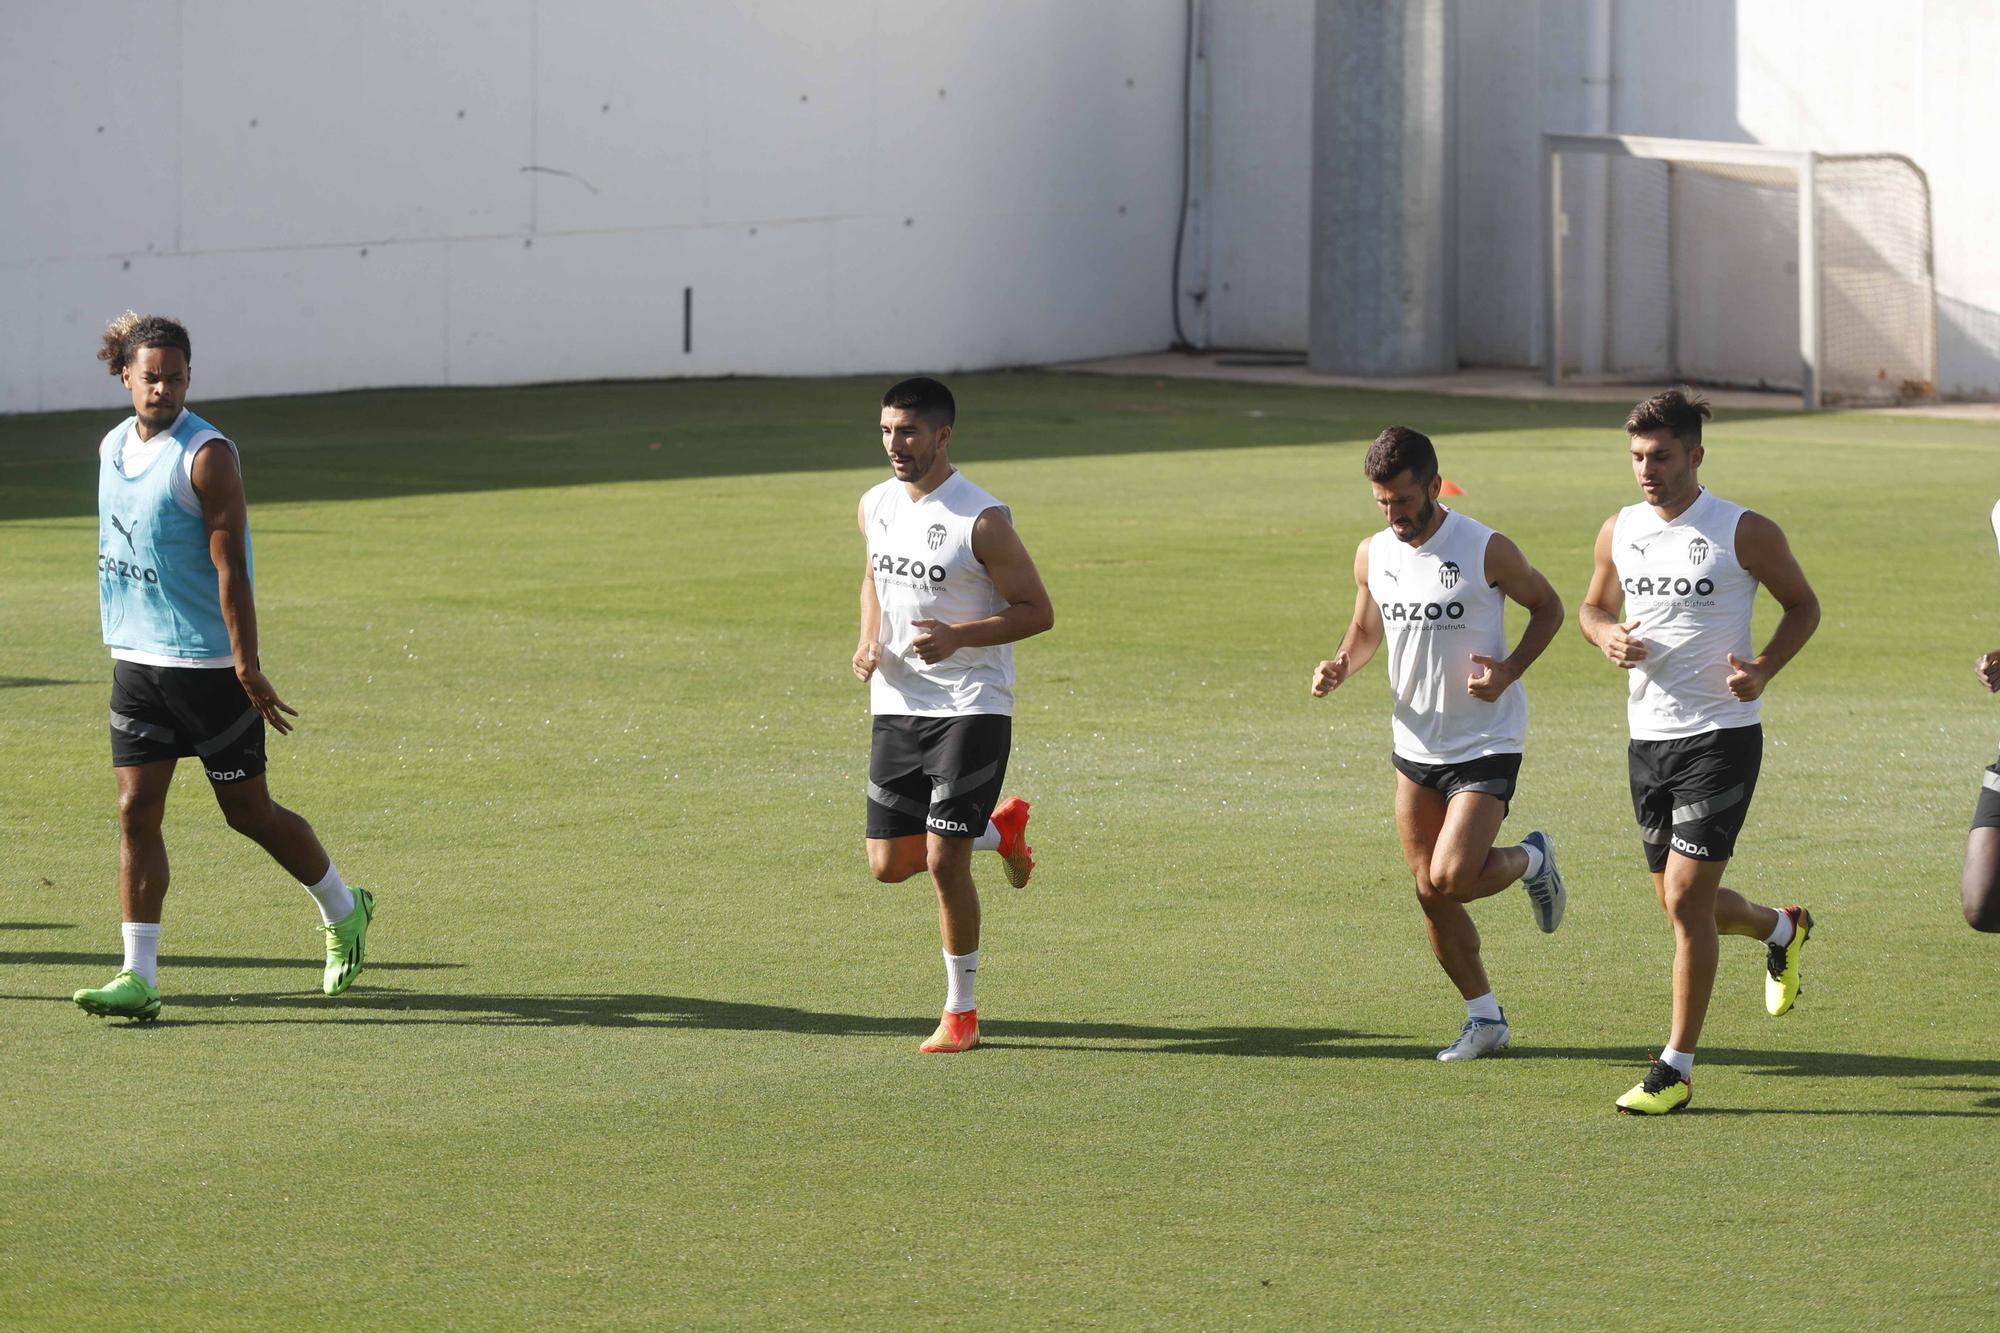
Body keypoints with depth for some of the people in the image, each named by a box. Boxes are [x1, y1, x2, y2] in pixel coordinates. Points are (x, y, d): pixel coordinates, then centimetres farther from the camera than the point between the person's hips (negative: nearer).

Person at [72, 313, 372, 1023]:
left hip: (210, 664, -6)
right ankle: (139, 977, -4)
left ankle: (344, 911, 28)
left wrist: (246, 667, -19)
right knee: (136, 810, -3)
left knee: (249, 811, 5)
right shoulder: (113, 447, 8)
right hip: (136, 659, 6)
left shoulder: (206, 455, -13)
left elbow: (230, 567, -16)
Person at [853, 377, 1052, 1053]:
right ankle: (1000, 828, 35)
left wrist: (958, 636, -23)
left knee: (944, 862, -11)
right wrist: (870, 638, 4)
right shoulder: (875, 507, 5)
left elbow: (1037, 610, -10)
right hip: (896, 705, 7)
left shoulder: (981, 520, -15)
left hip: (970, 707, -6)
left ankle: (962, 1011, 5)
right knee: (889, 865, 7)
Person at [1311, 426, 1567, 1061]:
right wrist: (1340, 666, -5)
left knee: (1451, 878, -19)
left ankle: (1531, 859, 14)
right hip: (1414, 744, 5)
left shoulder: (1487, 550, -15)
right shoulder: (1372, 555, 1)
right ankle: (1485, 1018, 22)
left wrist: (1509, 670, -17)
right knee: (1431, 895, 6)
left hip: (1485, 743, -5)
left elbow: (1547, 607, -1)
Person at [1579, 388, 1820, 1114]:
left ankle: (1677, 1068, -3)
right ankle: (1783, 929, 47)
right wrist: (1608, 635, -4)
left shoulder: (1744, 532, -9)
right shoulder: (1619, 531, 5)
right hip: (1648, 736, 6)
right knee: (1683, 902, 14)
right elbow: (1594, 605, 20)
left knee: (1686, 898, -11)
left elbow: (1803, 604, 3)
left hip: (1721, 736, -6)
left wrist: (1764, 669, -14)